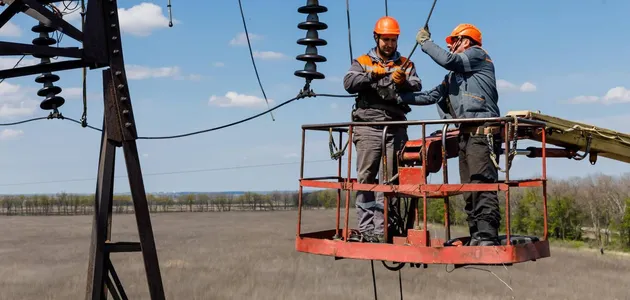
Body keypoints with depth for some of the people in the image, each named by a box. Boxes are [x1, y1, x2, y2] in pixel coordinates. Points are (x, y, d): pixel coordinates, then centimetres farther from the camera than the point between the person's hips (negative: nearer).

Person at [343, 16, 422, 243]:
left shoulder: (406, 64, 18)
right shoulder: (362, 62, 13)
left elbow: (417, 87, 2)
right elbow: (349, 84, -4)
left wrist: (403, 81, -19)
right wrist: (372, 74, -18)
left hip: (395, 129, 1)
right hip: (368, 127, -1)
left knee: (388, 180, -1)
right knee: (365, 178, -5)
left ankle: (381, 230, 0)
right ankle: (365, 228, -3)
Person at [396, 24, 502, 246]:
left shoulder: (477, 55, 4)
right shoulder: (455, 75, 29)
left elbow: (447, 60, -11)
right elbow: (432, 96, 26)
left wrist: (425, 42, 3)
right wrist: (399, 98, 23)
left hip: (482, 133, -9)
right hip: (466, 134, 9)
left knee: (483, 186, -16)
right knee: (469, 188, 4)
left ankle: (487, 236, -21)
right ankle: (476, 237, 4)